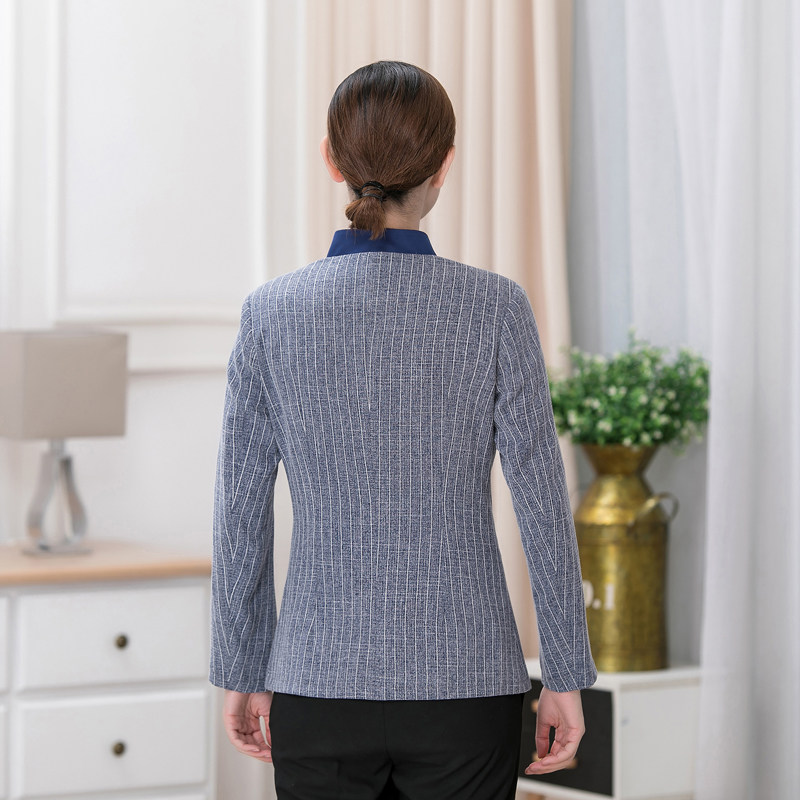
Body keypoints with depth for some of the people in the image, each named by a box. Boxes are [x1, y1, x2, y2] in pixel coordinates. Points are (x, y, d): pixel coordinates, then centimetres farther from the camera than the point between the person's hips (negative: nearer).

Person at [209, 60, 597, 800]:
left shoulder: (273, 311, -4)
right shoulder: (495, 307, -7)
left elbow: (241, 514, 0)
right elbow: (543, 504, -6)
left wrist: (241, 671, 10)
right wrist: (567, 676, 2)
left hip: (319, 682, 1)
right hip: (464, 683, -1)